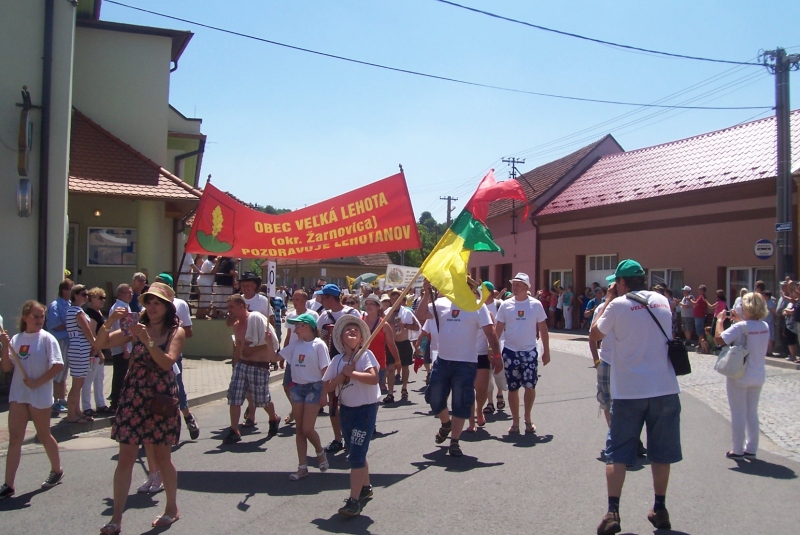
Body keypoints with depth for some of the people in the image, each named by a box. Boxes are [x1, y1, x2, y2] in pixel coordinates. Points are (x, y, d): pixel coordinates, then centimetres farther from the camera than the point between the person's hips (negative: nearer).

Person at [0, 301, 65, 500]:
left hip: (40, 395, -4)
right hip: (17, 394, 4)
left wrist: (37, 382, -16)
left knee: (44, 435, 11)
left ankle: (57, 470, 32)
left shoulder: (46, 338, -9)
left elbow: (58, 365, -14)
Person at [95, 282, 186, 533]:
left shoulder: (176, 332, -3)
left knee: (162, 457, 9)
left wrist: (148, 340, -27)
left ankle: (172, 509, 28)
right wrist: (109, 322, -17)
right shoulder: (137, 328, 5)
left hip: (161, 398, -2)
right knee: (125, 457, 2)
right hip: (133, 396, 2)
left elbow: (167, 362, -18)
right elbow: (101, 343, 0)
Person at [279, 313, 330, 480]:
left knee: (307, 429, -5)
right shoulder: (295, 343, 6)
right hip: (297, 387, 6)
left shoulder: (318, 345, -10)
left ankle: (320, 452, 26)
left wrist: (324, 394, -10)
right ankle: (302, 467, 17)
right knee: (299, 429, 8)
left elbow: (324, 370, -9)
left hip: (313, 388, -6)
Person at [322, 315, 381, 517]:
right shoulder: (337, 360, 3)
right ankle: (365, 488, 39)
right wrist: (343, 374, -16)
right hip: (346, 409, 7)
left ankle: (354, 501, -4)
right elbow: (328, 387, -1)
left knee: (356, 455, -10)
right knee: (355, 453, 19)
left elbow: (373, 378, -28)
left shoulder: (366, 354, -13)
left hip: (366, 409, -6)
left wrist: (351, 373, -21)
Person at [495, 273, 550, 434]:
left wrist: (546, 351, 2)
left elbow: (543, 329, 2)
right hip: (510, 352, 1)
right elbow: (499, 329, 4)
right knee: (513, 388, 7)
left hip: (530, 352, -1)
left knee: (530, 386, 1)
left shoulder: (536, 305, -4)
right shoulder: (505, 305, -1)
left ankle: (528, 418, 24)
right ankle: (515, 422, 20)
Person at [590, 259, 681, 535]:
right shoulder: (662, 301, 6)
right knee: (661, 452, 15)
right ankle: (660, 509, 25)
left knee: (617, 453, 4)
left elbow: (594, 336, 2)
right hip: (665, 389, 4)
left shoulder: (618, 305, -9)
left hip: (628, 391, -4)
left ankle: (613, 512, -1)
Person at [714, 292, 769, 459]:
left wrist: (720, 320, -10)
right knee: (752, 412, 16)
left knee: (738, 414, 4)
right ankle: (751, 449, 23)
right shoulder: (765, 326, 0)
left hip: (740, 375, -6)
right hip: (758, 376, 6)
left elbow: (718, 338, -23)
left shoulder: (741, 327, -22)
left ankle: (737, 450, 12)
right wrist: (739, 320, 17)